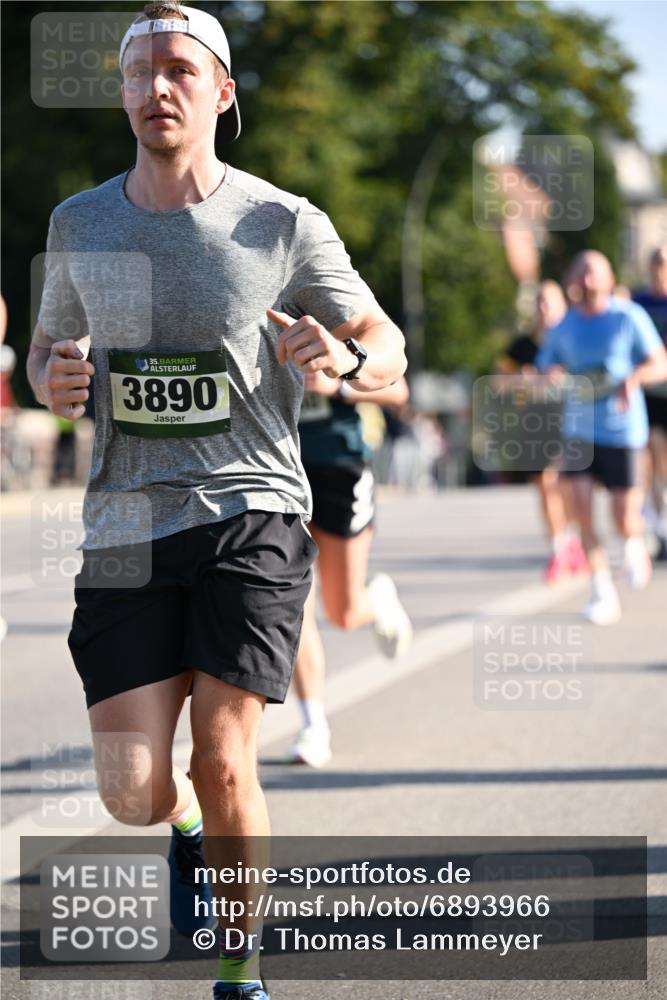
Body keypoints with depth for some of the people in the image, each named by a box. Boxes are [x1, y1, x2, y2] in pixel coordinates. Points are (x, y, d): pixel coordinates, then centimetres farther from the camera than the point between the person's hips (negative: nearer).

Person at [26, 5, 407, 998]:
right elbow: (49, 345, 22)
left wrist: (344, 357, -19)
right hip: (125, 527, 2)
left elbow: (389, 349, 5)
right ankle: (190, 827, 33)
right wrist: (52, 379, -2)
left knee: (222, 762, -11)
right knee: (134, 792, -5)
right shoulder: (79, 225, 8)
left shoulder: (284, 224, -1)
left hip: (251, 514, -2)